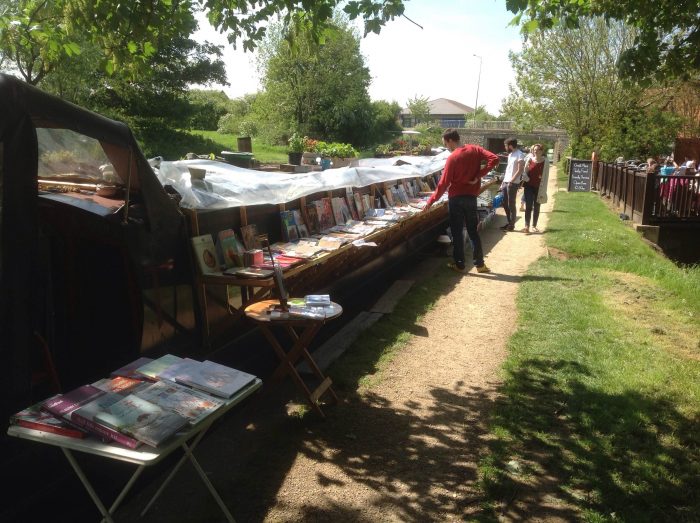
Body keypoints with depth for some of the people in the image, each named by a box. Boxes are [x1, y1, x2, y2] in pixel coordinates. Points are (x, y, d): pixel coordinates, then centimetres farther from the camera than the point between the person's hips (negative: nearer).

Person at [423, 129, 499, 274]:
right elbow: (494, 159, -10)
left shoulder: (452, 158, -12)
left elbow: (443, 184, -13)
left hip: (456, 198, -4)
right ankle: (480, 264, 14)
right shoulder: (475, 150, 2)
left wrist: (430, 202, -8)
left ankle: (459, 264, 11)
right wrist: (478, 176, -7)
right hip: (471, 197, 4)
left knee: (457, 232, 6)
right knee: (473, 231, 13)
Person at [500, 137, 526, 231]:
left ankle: (512, 225, 5)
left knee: (511, 205, -3)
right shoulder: (510, 154, 16)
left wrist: (511, 181, -21)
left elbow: (520, 170, -15)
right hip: (506, 182, 9)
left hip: (513, 183, -9)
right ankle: (509, 222, 23)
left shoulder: (520, 155, -10)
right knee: (505, 204, 12)